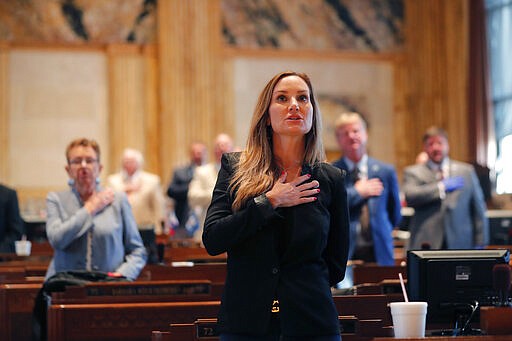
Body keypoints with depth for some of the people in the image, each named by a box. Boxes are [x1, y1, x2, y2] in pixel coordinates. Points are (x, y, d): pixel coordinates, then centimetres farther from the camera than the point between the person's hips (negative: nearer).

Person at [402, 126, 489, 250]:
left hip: (460, 245, 2)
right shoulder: (413, 172, 6)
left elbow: (478, 209, 12)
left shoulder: (466, 171, 11)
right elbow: (410, 197, -15)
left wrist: (480, 243, 7)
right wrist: (442, 187, -14)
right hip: (427, 246, -2)